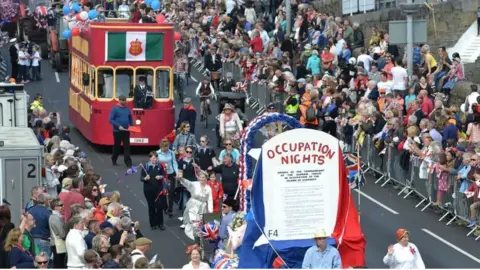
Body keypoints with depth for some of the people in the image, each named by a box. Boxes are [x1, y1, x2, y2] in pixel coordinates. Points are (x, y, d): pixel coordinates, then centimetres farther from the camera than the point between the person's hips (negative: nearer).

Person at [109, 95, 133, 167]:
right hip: (117, 131, -3)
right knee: (116, 146, 9)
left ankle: (128, 162, -4)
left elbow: (130, 119, 17)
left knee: (127, 146, -2)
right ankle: (114, 160, 28)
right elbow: (111, 120, -12)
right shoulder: (115, 109, -7)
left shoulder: (127, 109, 7)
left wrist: (132, 126, 0)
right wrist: (118, 126, -21)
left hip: (126, 131, 3)